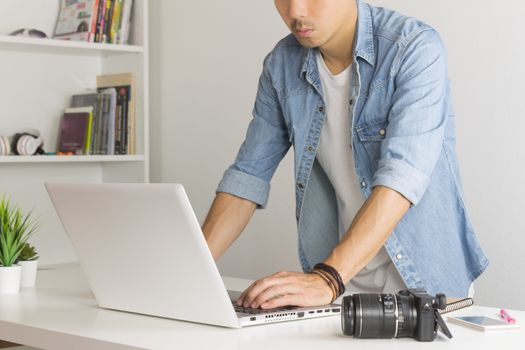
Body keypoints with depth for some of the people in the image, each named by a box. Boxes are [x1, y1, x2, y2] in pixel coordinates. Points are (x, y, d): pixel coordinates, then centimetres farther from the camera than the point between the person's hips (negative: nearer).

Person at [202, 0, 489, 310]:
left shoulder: (416, 49, -15)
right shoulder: (282, 64, 0)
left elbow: (402, 177, -26)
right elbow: (248, 176, 3)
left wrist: (327, 279, -35)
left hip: (424, 282, -3)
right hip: (340, 288, 4)